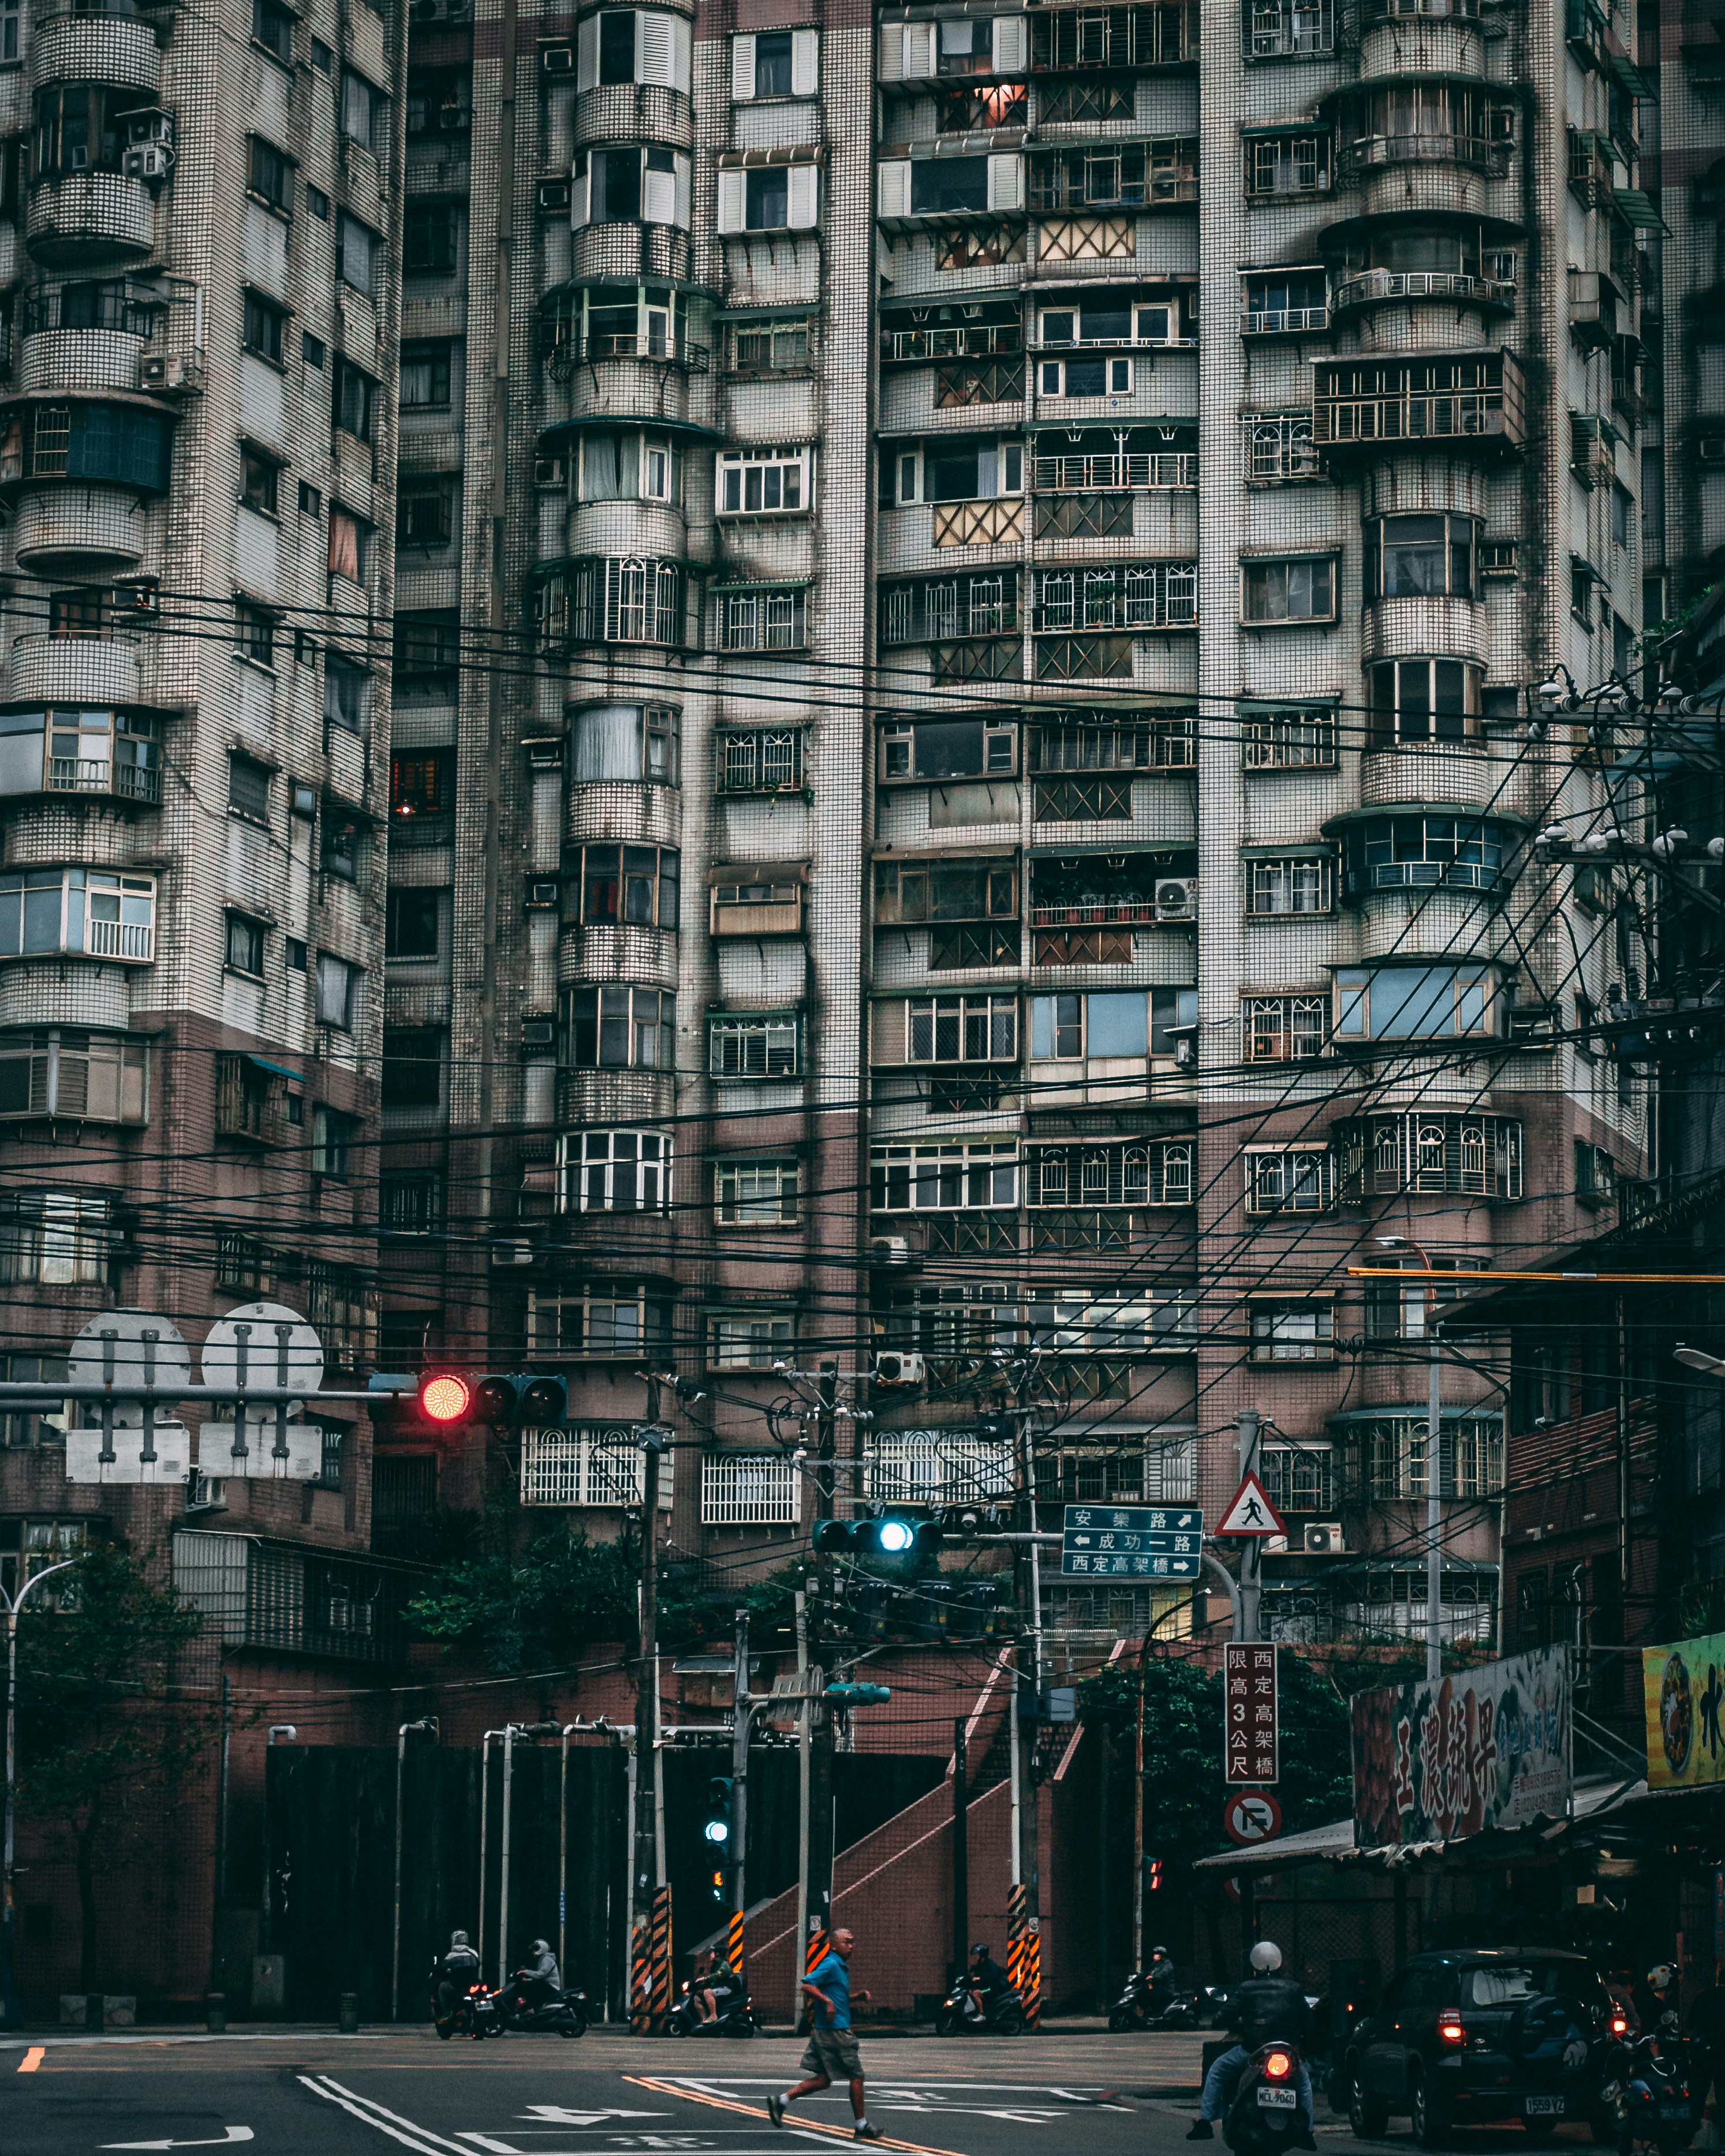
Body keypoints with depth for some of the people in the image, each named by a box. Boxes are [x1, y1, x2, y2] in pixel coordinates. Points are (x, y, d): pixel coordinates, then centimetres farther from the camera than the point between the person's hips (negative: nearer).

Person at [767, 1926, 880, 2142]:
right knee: (856, 2076, -2)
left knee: (823, 2079, 10)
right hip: (834, 2029, -10)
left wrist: (858, 1996, 15)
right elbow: (807, 1985, -21)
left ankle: (781, 2101, 8)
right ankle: (862, 2127, 4)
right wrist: (827, 2001, -26)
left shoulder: (842, 1967, 19)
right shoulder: (831, 1965, -12)